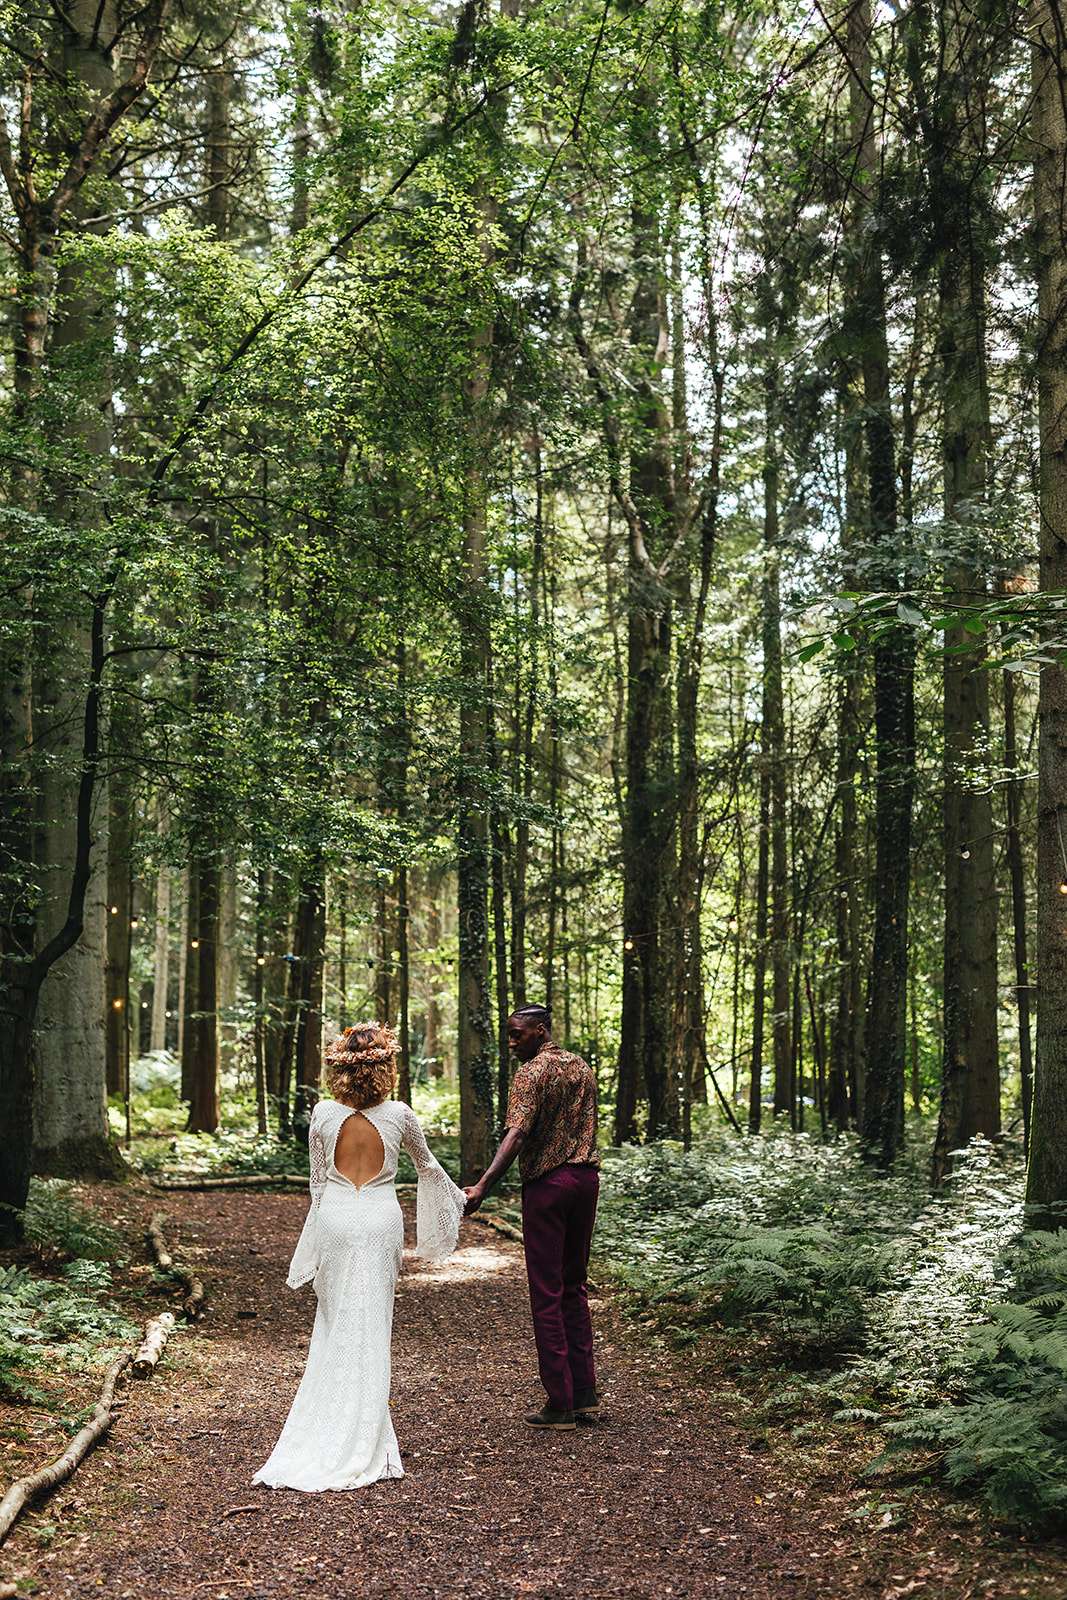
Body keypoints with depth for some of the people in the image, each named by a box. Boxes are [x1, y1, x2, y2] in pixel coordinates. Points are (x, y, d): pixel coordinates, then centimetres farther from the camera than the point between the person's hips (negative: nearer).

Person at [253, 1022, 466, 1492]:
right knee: (370, 1326, 5)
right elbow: (426, 1165, 11)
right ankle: (360, 1441, 9)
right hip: (380, 1218, -1)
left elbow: (317, 1181, 5)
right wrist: (456, 1197, 31)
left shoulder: (323, 1114, -5)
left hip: (334, 1216, 1)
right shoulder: (399, 1114, -6)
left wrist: (315, 1241, 17)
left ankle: (323, 1433, 17)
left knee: (334, 1322, 13)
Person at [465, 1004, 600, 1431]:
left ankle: (560, 1403, 2)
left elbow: (518, 1133, -25)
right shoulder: (581, 1067, 14)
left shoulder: (531, 1072, -11)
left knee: (547, 1295, 0)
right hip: (586, 1177, 7)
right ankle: (584, 1392, 16)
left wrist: (483, 1185, -33)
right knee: (575, 1288, 17)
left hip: (547, 1184, -7)